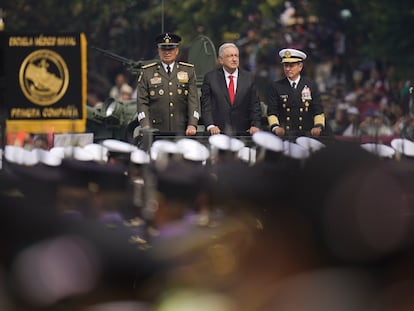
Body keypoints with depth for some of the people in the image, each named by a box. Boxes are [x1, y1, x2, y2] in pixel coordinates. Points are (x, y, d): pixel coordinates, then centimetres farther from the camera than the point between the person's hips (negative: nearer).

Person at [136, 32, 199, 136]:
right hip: (156, 130, -1)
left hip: (182, 131, 1)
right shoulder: (147, 72, 8)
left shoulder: (188, 71, 11)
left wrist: (192, 125, -10)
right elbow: (142, 102, 3)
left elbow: (193, 100, 4)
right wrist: (146, 127, -11)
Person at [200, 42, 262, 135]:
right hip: (217, 131, -1)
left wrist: (255, 125, -6)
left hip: (243, 132, 1)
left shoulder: (249, 78, 10)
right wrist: (210, 126, -12)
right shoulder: (210, 77, 5)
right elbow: (206, 105, 1)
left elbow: (255, 105, 9)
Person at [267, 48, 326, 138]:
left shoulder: (311, 86, 10)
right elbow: (272, 112, 6)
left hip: (306, 134, 0)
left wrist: (318, 127, -12)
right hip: (283, 135, 0)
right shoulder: (276, 87, 9)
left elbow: (318, 111, 7)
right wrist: (275, 127, -13)